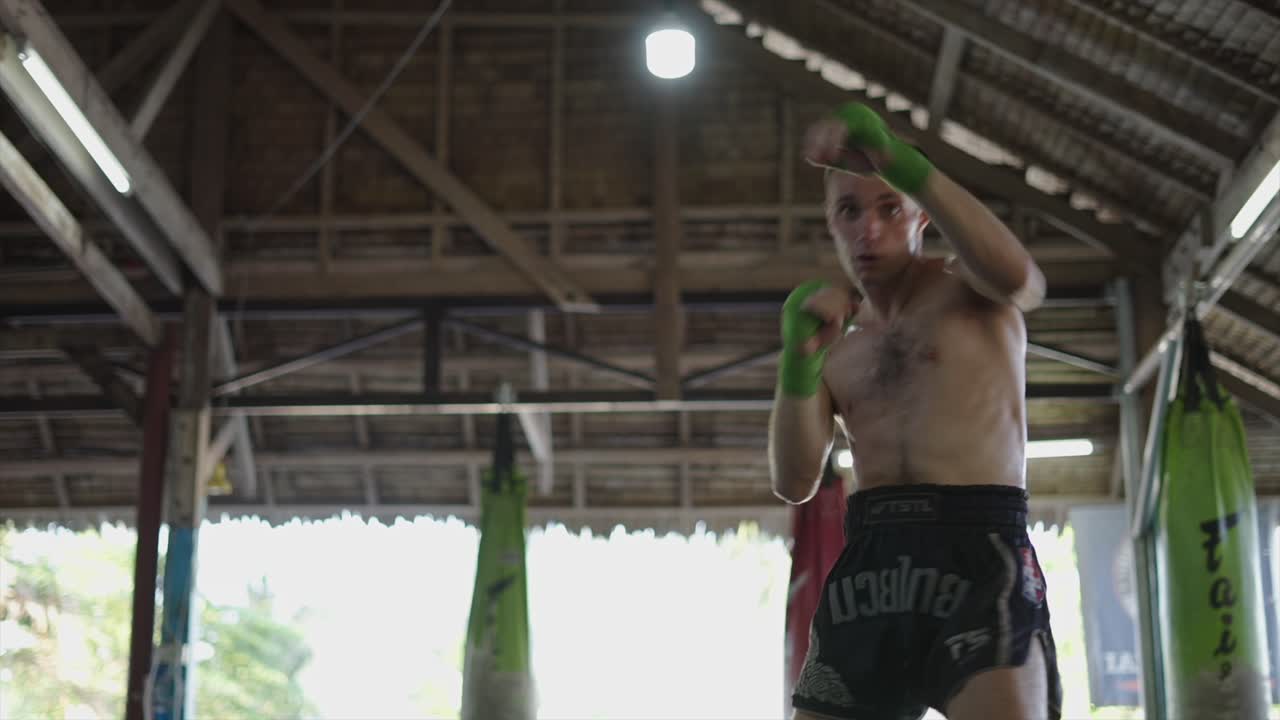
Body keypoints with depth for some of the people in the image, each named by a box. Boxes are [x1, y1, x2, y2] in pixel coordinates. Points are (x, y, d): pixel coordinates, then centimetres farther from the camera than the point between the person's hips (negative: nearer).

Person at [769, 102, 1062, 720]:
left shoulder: (970, 289, 12)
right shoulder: (838, 354, 23)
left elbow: (1017, 275, -16)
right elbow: (794, 483, 10)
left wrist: (898, 159, -22)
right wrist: (799, 357, -4)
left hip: (977, 549, -5)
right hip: (868, 564, 5)